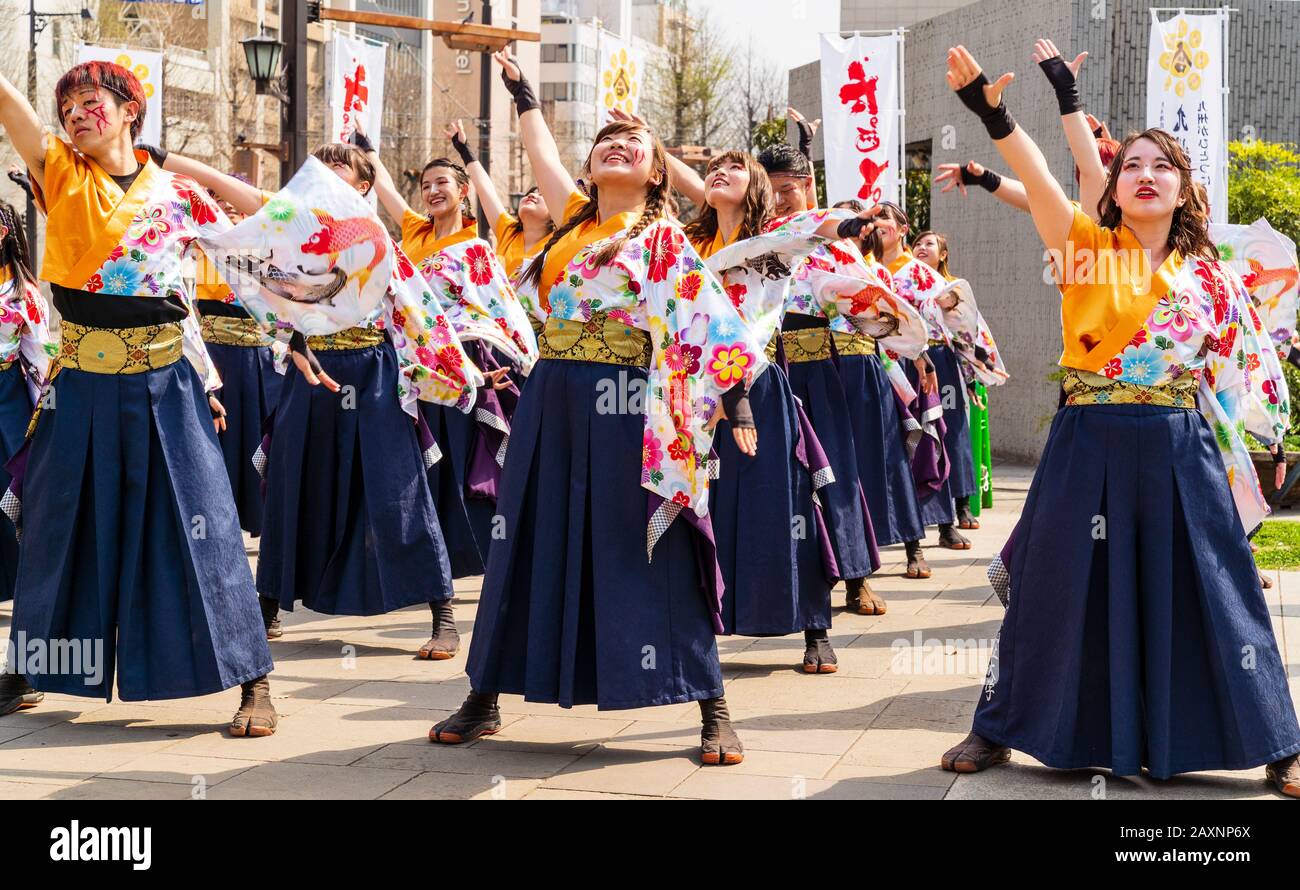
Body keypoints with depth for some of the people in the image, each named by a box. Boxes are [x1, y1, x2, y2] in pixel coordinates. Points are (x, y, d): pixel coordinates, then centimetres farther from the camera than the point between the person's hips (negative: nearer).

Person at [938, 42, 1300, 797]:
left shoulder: (1210, 278, 6)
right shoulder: (1087, 249, 0)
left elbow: (1236, 372, 12)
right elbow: (1038, 177, -16)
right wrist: (992, 112, -30)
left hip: (1179, 453, 1)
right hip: (1090, 448, -1)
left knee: (1209, 593, 5)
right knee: (1058, 589, 5)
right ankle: (1000, 730, 21)